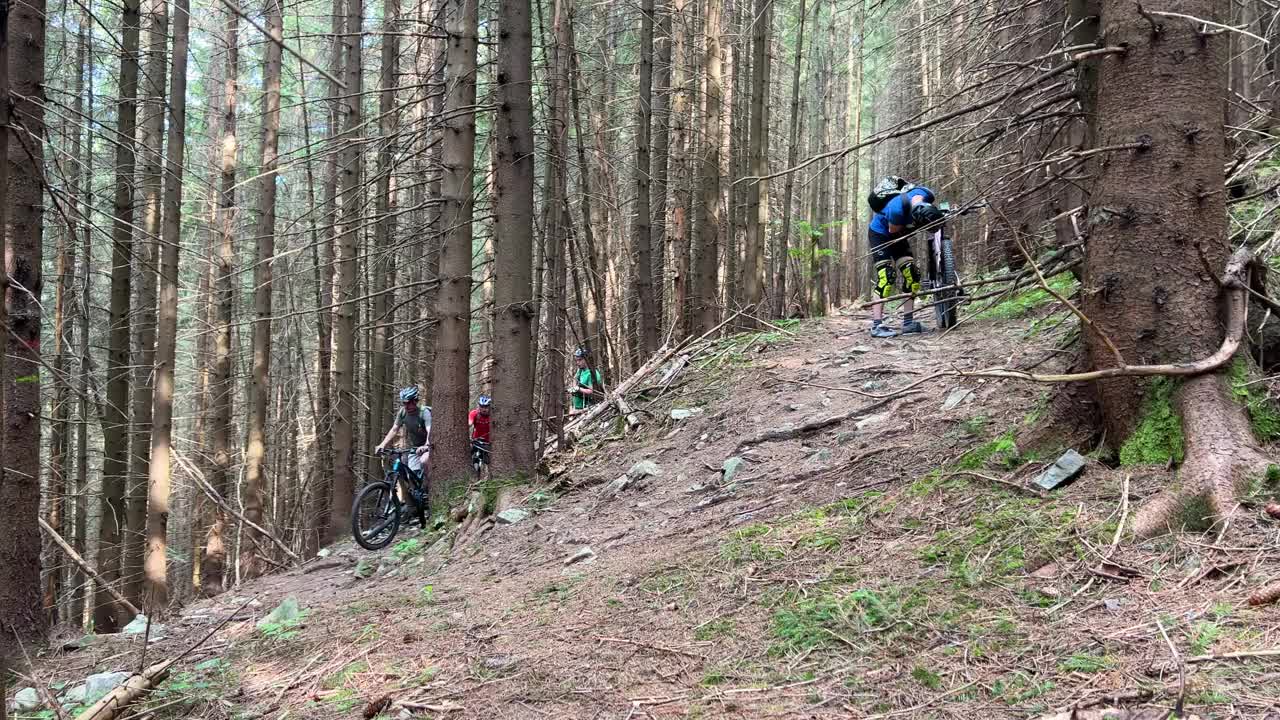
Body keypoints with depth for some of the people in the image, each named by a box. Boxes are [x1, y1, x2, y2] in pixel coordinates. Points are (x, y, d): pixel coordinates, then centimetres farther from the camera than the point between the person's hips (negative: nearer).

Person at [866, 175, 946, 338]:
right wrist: (913, 226, -21)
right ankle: (877, 325, -21)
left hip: (897, 236, 7)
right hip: (880, 234, -7)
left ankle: (909, 322, 2)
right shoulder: (897, 208, -42)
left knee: (911, 275, -3)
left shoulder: (925, 195, -23)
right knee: (885, 276, -19)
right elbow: (893, 230, -21)